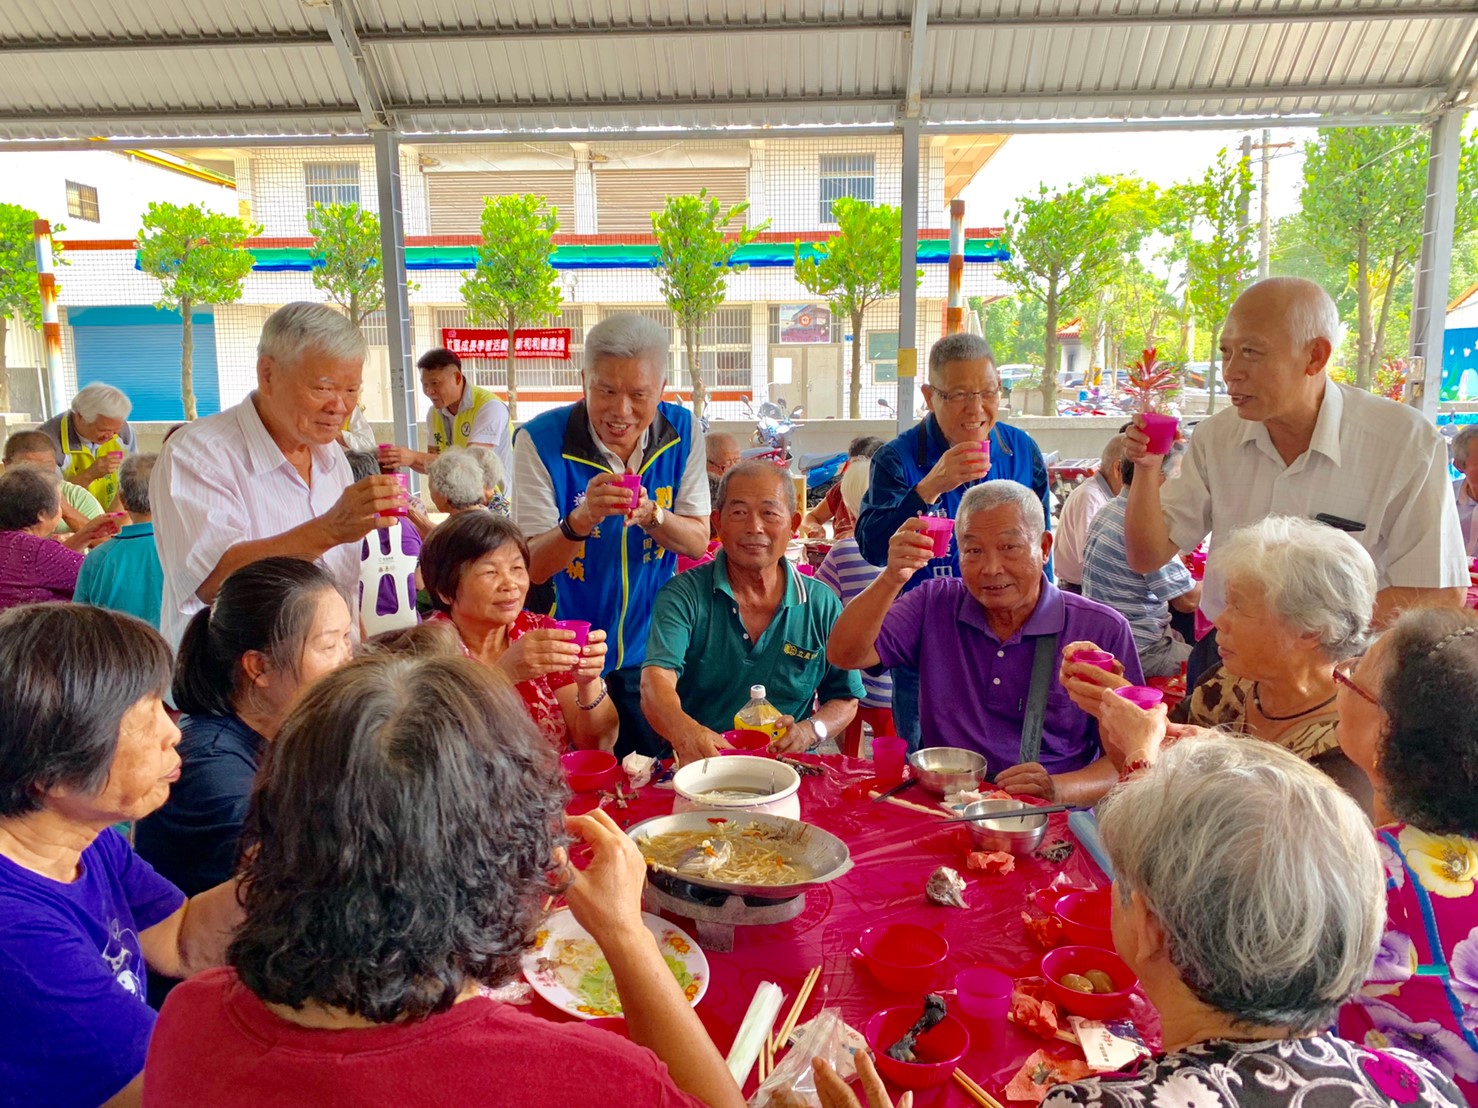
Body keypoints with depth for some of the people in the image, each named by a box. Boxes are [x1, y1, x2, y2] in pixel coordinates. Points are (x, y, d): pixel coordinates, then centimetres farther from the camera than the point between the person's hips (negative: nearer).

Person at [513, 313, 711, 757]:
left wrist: (652, 515, -26)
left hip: (650, 650, 3)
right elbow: (533, 567, -15)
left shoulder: (681, 430, -7)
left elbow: (698, 542, -5)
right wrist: (582, 518, -35)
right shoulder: (540, 440, -16)